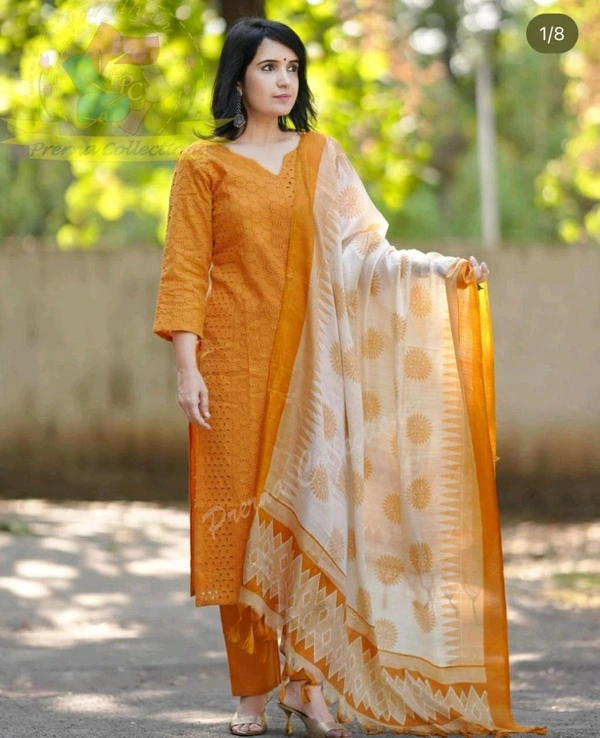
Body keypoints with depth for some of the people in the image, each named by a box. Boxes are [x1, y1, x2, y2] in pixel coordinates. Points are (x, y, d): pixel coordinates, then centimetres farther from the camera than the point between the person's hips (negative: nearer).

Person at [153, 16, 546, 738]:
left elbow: (362, 247, 3)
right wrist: (187, 366, -9)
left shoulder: (321, 156, 10)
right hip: (236, 361, -2)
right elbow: (185, 270, 0)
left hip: (307, 363, 2)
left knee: (311, 508, -1)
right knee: (240, 513, -1)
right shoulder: (203, 164, 4)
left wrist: (441, 267, -13)